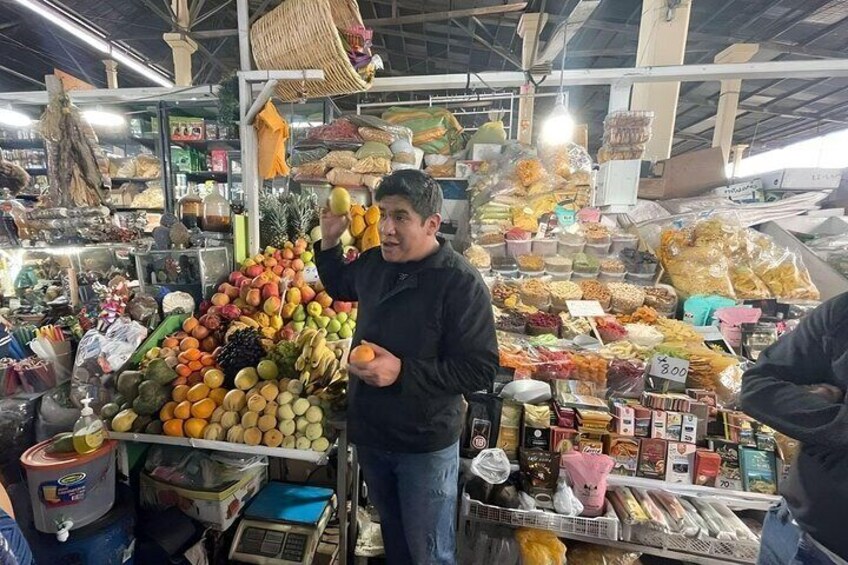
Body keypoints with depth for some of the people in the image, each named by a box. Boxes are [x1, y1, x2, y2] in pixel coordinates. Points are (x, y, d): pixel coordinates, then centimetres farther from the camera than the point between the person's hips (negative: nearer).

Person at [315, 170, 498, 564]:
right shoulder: (374, 262, -4)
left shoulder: (461, 283, -25)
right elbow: (338, 286, 17)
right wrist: (329, 241, 1)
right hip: (369, 433, 6)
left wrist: (402, 371, -30)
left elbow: (480, 371, -24)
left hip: (426, 446, -6)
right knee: (391, 531, 31)